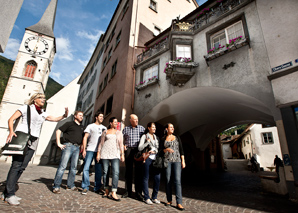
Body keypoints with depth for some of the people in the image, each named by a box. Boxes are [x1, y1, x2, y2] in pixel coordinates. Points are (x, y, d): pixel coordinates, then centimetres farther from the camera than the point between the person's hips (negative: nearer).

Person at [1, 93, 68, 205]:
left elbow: (55, 119, 23)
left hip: (33, 142, 6)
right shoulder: (26, 108, 5)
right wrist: (11, 131, -16)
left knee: (22, 167, 3)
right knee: (16, 165, -9)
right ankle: (9, 194, -2)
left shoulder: (43, 114, 19)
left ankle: (6, 193, 11)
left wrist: (64, 115, 2)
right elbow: (11, 119, 1)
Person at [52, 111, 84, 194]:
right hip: (68, 146, -5)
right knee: (63, 166, -7)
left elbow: (83, 137, 28)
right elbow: (58, 131, -2)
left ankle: (70, 185, 20)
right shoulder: (69, 124, 4)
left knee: (73, 167, 9)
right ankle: (56, 186, 2)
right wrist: (59, 143, -8)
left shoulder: (82, 127, 20)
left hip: (77, 148, 6)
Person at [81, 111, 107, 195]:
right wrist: (84, 149, -5)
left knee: (99, 169, 4)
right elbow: (85, 137, 4)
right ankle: (85, 187, 6)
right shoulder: (90, 126, 9)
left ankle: (97, 188, 14)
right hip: (90, 150, -2)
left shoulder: (104, 128, 17)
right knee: (86, 168, -5)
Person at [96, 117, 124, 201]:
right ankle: (106, 191, 18)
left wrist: (122, 154, 3)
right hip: (105, 153, 0)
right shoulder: (105, 132, 13)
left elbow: (121, 144, 11)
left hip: (115, 154, 0)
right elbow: (101, 143, 13)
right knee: (105, 172, 3)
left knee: (116, 172, -13)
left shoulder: (119, 132, 16)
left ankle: (113, 193, -10)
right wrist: (98, 153, 5)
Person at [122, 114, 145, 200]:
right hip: (128, 150, 1)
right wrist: (122, 145, -2)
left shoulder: (142, 128, 9)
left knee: (138, 171, 0)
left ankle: (138, 193, 9)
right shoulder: (126, 128, 11)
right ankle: (128, 191, 20)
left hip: (138, 150, -1)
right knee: (128, 170, 8)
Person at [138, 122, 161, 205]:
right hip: (147, 158, -4)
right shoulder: (144, 136, 2)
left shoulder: (157, 137, 17)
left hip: (155, 159, 4)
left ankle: (154, 197, 18)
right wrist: (147, 142, -14)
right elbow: (140, 148, -4)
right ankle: (146, 197, 18)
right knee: (146, 178, 4)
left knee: (157, 178, 1)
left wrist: (154, 151, -5)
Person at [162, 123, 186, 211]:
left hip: (177, 160, 0)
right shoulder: (163, 139, 7)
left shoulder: (177, 138, 10)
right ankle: (169, 200, 18)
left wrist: (183, 161, 0)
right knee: (168, 180, 4)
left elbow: (181, 150, 7)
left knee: (177, 180, -8)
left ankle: (179, 203, -5)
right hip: (167, 161, 0)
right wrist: (167, 149, -14)